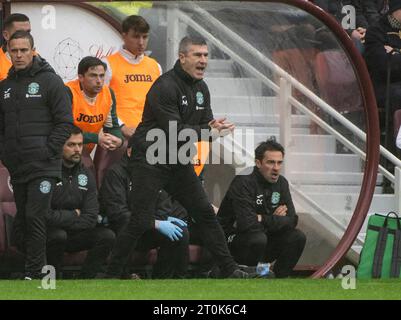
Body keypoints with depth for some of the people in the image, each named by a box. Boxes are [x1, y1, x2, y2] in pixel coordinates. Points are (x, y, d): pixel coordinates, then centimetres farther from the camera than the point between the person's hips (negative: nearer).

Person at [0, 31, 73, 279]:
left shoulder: (50, 81, -2)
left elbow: (65, 122, -6)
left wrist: (47, 152, -12)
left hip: (43, 167, -6)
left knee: (35, 218, -13)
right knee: (22, 221, 8)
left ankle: (34, 273, -13)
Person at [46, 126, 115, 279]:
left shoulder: (85, 175, 5)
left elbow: (91, 219, -2)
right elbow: (44, 216, -25)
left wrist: (63, 221, -14)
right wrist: (73, 215, -11)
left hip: (71, 235, 6)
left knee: (107, 236, -12)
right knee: (58, 235, -37)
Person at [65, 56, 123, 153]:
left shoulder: (108, 93, -3)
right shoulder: (69, 93, -22)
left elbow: (112, 126, 6)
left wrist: (118, 140, -18)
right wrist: (97, 138, -28)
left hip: (86, 151, 6)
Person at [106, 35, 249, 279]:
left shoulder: (201, 88, 10)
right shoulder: (165, 87, -18)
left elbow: (207, 123, 9)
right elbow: (174, 131, -24)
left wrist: (215, 128, -15)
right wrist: (209, 131, -22)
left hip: (179, 162, 8)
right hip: (150, 161, -8)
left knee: (205, 213, 6)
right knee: (142, 222, -10)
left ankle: (230, 270, 9)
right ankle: (112, 274, 1)